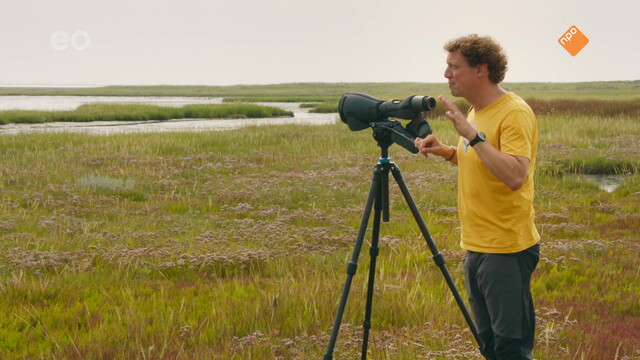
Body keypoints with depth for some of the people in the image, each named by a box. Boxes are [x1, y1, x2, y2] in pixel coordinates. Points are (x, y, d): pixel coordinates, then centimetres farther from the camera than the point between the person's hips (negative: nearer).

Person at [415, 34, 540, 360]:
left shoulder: (514, 113, -16)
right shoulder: (475, 111, 11)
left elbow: (514, 176, -28)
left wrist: (473, 135, -29)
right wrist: (446, 152, 7)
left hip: (506, 250, -9)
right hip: (476, 247, 9)